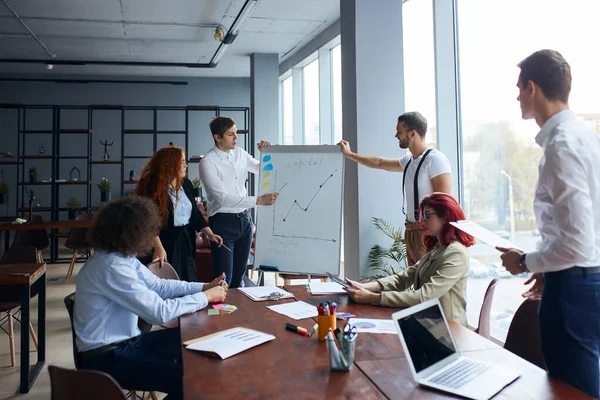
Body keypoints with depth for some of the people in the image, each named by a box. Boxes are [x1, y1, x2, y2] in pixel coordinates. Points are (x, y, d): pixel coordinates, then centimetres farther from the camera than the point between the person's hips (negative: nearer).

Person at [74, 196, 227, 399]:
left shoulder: (123, 256, 3)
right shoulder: (112, 266, -28)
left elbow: (158, 285, 11)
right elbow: (159, 312, -28)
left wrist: (203, 287, 1)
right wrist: (206, 297, -17)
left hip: (125, 342, 10)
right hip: (106, 356, -10)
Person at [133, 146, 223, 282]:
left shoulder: (186, 184, 7)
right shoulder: (153, 187, -14)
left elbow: (195, 212, 12)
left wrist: (210, 234, 5)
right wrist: (158, 248, -29)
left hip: (185, 243, 6)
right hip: (165, 243, -6)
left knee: (188, 282, 12)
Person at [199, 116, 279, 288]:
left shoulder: (240, 153, 4)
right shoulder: (207, 162, -14)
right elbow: (222, 198, -23)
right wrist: (258, 200, -28)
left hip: (244, 219, 6)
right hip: (223, 223, -6)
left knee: (239, 275, 17)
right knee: (224, 279, -2)